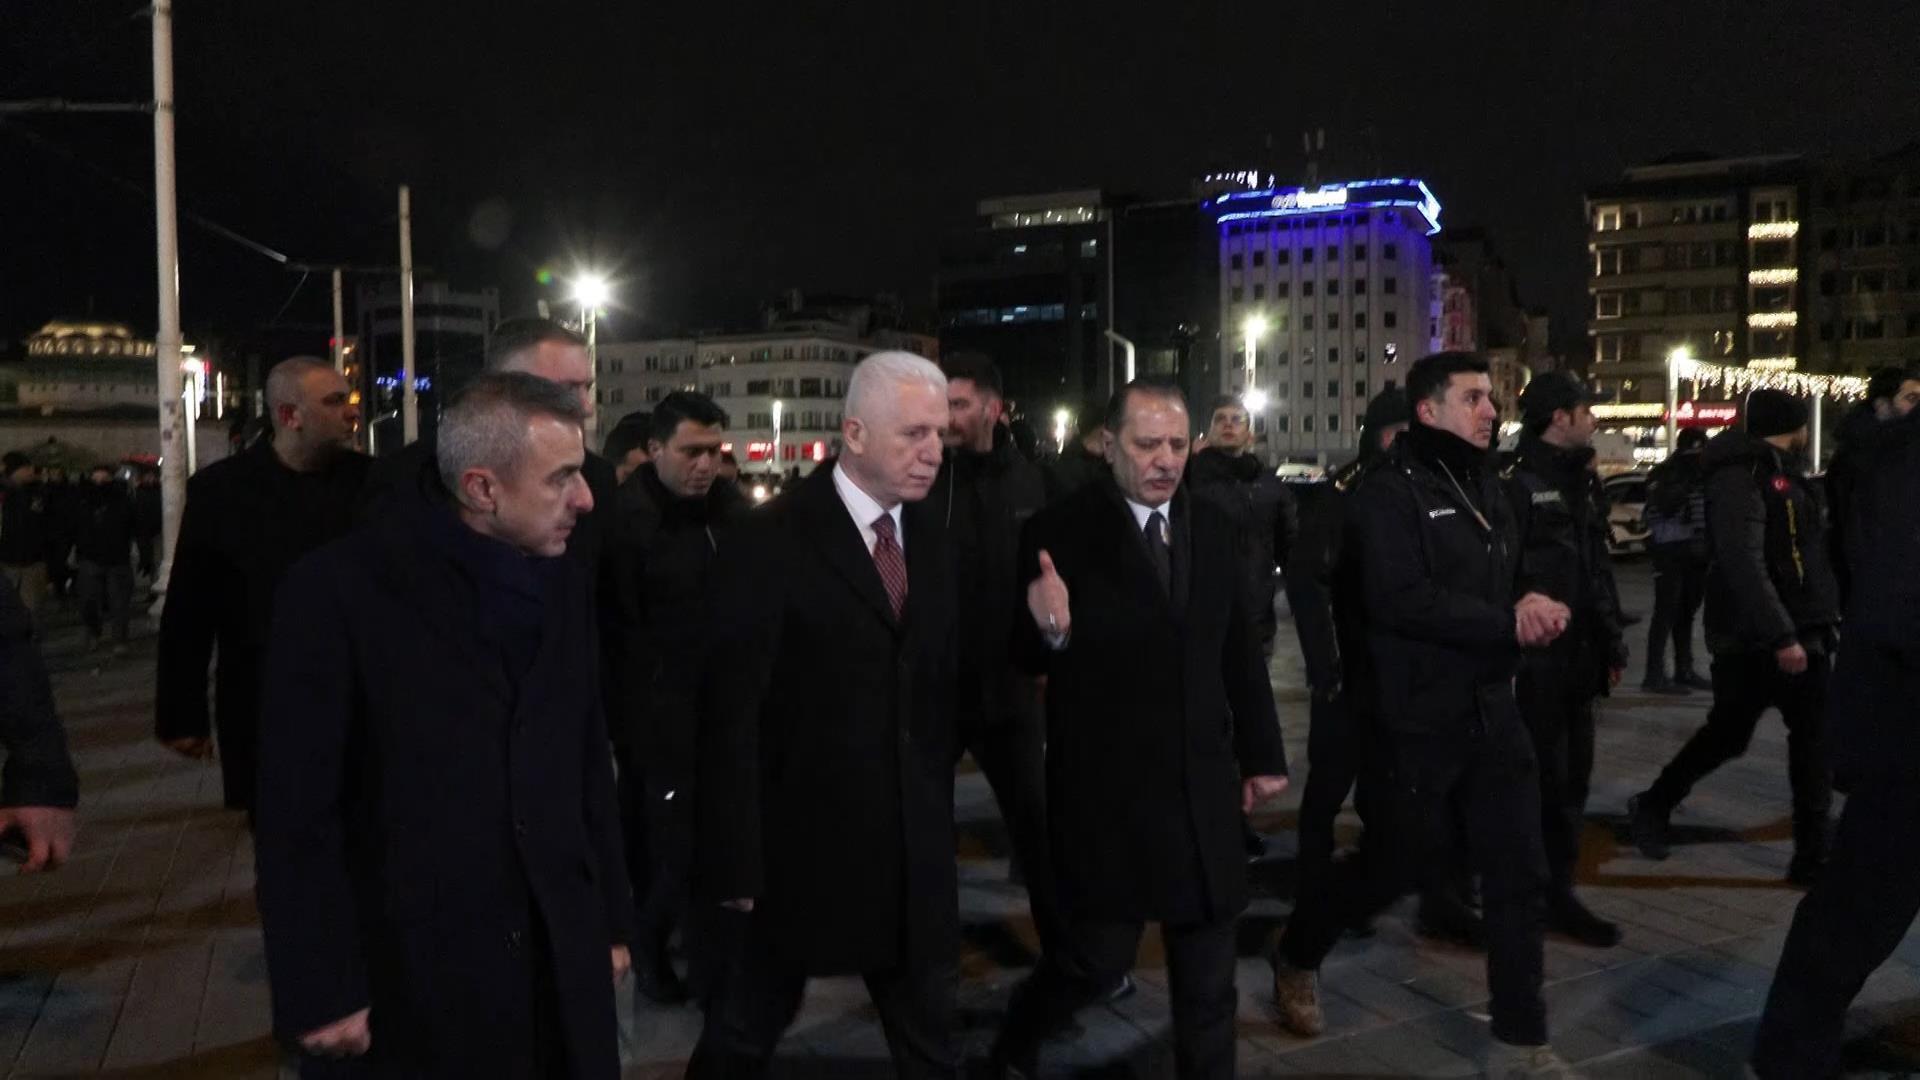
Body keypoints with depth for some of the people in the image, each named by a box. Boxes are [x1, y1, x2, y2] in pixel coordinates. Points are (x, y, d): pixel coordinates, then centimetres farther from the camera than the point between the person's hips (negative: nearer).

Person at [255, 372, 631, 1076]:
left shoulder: (568, 583, 2)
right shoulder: (341, 590, -13)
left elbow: (589, 764, 8)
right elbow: (298, 810, -10)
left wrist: (609, 921, 10)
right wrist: (320, 993, -9)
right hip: (415, 977, -4)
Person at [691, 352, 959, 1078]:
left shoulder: (927, 534, 5)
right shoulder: (774, 540, -15)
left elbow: (937, 677, 9)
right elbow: (731, 710, -15)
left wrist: (936, 802, 3)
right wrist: (736, 857, -16)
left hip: (912, 841, 5)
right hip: (800, 837, -5)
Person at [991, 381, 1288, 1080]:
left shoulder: (1215, 529, 5)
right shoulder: (1060, 533, -11)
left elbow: (1240, 653, 12)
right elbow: (1028, 662, -9)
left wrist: (1261, 754, 14)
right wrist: (1050, 630, -31)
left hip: (1203, 783, 5)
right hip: (1104, 787, -5)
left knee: (1209, 974, 15)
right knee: (1101, 959, 4)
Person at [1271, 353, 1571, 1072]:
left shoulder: (1485, 486, 14)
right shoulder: (1389, 491, -12)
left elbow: (1510, 580, 17)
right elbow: (1400, 600, -23)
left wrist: (1533, 606, -6)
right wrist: (1507, 624, -19)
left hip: (1493, 711, 7)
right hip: (1420, 719, -7)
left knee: (1519, 876, 7)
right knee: (1406, 862, 7)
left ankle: (1520, 1042, 21)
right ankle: (1297, 958, 32)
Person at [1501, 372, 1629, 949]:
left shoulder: (1582, 480, 15)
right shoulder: (1515, 483, -14)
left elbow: (1599, 570, 19)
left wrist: (1612, 641, 17)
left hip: (1577, 661, 9)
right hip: (1534, 661, -9)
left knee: (1571, 778, 13)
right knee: (1541, 781, -2)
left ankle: (1557, 890, 24)